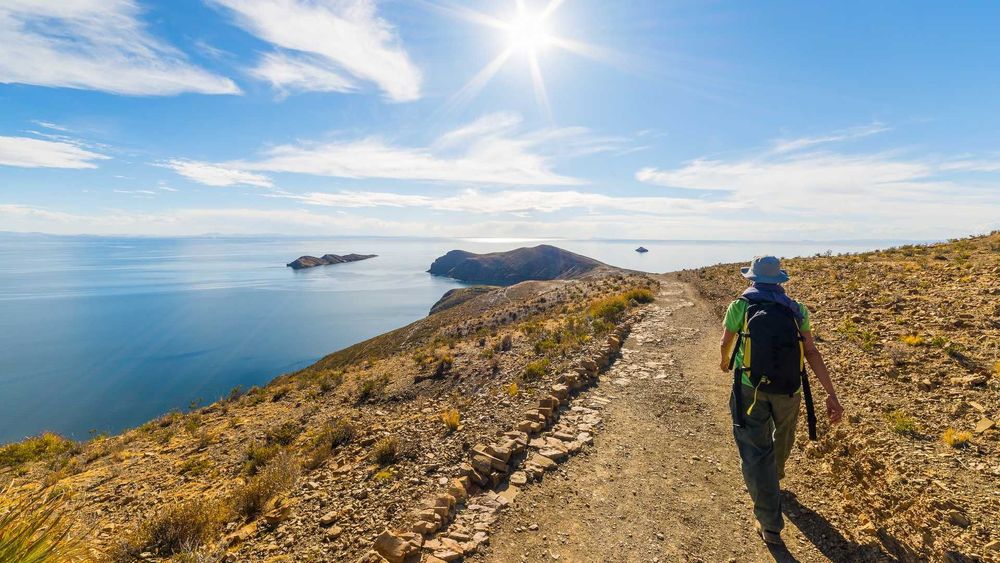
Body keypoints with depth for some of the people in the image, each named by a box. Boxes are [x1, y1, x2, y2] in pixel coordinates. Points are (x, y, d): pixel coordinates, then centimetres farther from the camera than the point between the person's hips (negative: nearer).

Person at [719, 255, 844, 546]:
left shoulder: (741, 305, 1)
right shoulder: (796, 309, 6)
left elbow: (726, 343, 13)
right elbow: (812, 353, 0)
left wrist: (724, 362, 35)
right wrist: (831, 394, 2)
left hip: (750, 386, -3)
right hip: (789, 388, 4)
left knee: (756, 451, 4)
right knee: (783, 435, 30)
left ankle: (770, 524, 5)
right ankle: (773, 476, 57)